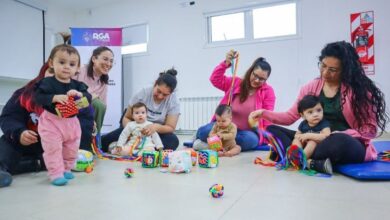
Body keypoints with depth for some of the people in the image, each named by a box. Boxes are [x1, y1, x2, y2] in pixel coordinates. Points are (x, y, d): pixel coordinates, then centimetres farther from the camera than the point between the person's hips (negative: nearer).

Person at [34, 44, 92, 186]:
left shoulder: (77, 85, 1)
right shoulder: (47, 82, -11)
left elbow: (88, 98, -8)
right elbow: (38, 97, -19)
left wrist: (80, 94, -28)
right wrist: (55, 98, -32)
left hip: (72, 122, 5)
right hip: (51, 121, -4)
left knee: (71, 150, 14)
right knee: (53, 149, -5)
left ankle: (66, 169, 32)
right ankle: (56, 174, 5)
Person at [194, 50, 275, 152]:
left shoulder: (268, 91, 0)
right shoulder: (235, 82, 4)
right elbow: (215, 79, -7)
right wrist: (226, 63, -19)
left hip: (248, 132, 0)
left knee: (251, 139, -37)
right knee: (205, 131, -31)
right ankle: (199, 137, 5)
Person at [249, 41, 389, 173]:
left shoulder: (359, 89, -7)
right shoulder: (310, 88, 5)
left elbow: (370, 128, -8)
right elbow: (291, 116, 10)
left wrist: (338, 135, -23)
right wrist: (263, 113, -5)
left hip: (348, 143, -4)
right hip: (316, 142, 5)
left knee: (339, 141, -42)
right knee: (272, 130, -12)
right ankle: (317, 162, -31)